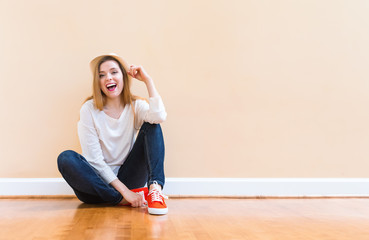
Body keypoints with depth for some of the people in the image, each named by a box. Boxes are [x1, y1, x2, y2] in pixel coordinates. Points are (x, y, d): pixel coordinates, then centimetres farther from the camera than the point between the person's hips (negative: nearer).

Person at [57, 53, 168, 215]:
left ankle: (155, 189, -30)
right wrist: (123, 191, -19)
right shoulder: (89, 109, -5)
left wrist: (147, 80, -18)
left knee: (151, 125, -13)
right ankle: (121, 200, -26)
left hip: (128, 178, 1)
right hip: (99, 181, -1)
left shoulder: (136, 106, 0)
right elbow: (93, 159, -11)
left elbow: (160, 116, -26)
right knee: (66, 159, -29)